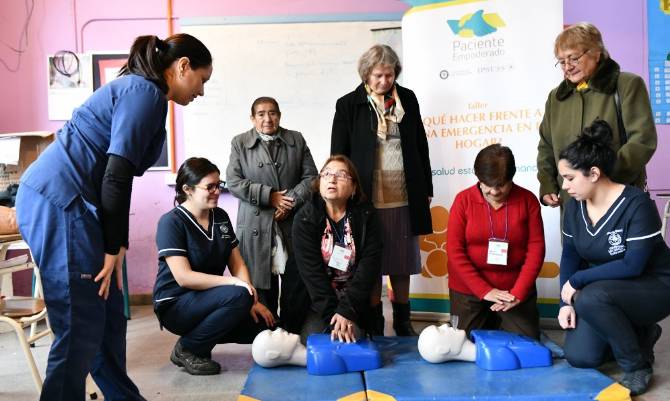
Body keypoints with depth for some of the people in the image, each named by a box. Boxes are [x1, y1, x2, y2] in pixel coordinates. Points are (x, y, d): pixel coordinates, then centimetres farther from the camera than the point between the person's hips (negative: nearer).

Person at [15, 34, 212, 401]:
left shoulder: (137, 89, 21)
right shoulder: (147, 93, -9)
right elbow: (116, 175, -17)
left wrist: (116, 246, 17)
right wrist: (113, 248, -11)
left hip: (54, 197, 10)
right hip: (59, 201, -10)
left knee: (109, 314, 15)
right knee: (82, 326, -5)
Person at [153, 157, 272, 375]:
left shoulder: (221, 217, 4)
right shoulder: (171, 222, -15)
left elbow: (237, 264, 2)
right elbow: (183, 277, -24)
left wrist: (252, 301, -12)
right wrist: (233, 282, -29)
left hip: (209, 300, 6)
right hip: (175, 305, -6)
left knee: (264, 324, -11)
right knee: (238, 296, -30)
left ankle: (205, 334, 10)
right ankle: (187, 348, -9)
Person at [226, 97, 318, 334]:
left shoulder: (297, 140, 12)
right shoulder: (240, 143, 9)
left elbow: (310, 176, 6)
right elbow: (233, 182, -2)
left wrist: (291, 202, -10)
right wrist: (270, 196, -10)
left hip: (293, 223, 1)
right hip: (256, 227, -1)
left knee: (297, 283, 0)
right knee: (261, 283, 3)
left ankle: (293, 334, 14)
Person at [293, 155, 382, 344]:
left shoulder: (366, 217, -7)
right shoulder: (305, 218, -9)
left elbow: (369, 266, -14)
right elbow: (311, 271, -16)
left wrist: (346, 311, -23)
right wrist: (332, 314, -23)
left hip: (354, 302, 0)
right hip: (317, 302, 0)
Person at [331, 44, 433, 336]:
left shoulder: (407, 99, 9)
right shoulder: (348, 105, -1)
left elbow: (421, 146, 13)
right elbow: (338, 156, 0)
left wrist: (426, 189, 12)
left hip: (405, 198, 3)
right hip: (368, 199, -3)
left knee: (402, 263, 10)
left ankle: (403, 322, 26)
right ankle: (375, 324, 18)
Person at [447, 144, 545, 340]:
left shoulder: (527, 200, -4)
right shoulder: (464, 200, -7)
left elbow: (536, 248, -6)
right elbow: (454, 251, -10)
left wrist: (518, 293, -15)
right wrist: (484, 290, -15)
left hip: (515, 289, 1)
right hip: (470, 290, 0)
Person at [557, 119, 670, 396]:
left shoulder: (636, 204, -25)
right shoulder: (574, 207, -5)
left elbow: (632, 265, -29)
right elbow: (570, 256, 2)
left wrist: (576, 281, -24)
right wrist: (566, 302, -10)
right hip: (605, 291, 7)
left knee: (590, 298, -36)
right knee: (578, 356, -7)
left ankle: (637, 365, -11)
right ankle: (640, 334, 20)